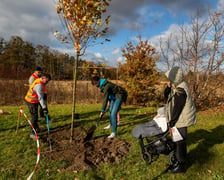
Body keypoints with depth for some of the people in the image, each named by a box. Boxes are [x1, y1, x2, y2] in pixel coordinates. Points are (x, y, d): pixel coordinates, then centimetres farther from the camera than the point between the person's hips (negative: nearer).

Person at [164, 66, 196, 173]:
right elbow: (166, 96, 11)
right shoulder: (176, 87, 5)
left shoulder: (180, 91, -25)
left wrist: (171, 123, -16)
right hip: (179, 119, 10)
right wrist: (168, 87, -7)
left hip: (181, 121, -10)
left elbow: (177, 109, -24)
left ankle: (181, 166, 20)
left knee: (180, 142, 4)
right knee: (178, 141, 20)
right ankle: (178, 161, 36)